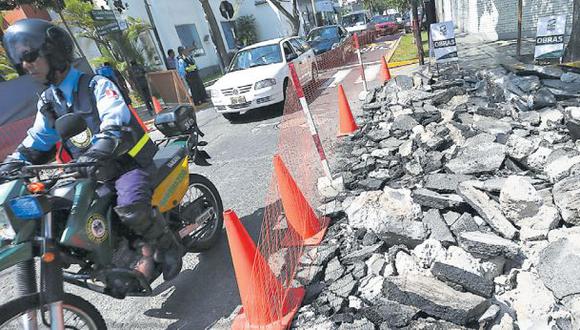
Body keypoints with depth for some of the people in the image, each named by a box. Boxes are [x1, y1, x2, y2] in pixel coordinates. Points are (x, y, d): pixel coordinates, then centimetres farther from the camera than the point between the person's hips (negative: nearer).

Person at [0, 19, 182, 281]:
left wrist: (97, 154, -43)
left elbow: (117, 124, -25)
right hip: (88, 174, 9)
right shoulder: (48, 101, 15)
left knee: (130, 208, -36)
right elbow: (38, 141, 22)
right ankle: (141, 247, 2)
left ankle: (168, 245, -6)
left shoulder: (96, 85, -8)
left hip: (126, 164, -8)